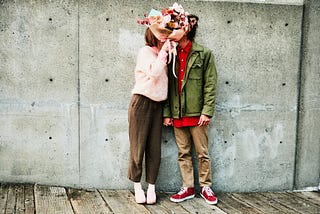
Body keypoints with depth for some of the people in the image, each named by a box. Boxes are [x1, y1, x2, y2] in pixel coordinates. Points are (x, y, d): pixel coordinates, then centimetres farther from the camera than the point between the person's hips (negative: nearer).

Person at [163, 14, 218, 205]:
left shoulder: (204, 54, -1)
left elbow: (210, 84, -5)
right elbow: (167, 86, 8)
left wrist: (207, 111, -13)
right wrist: (167, 113, 2)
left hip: (197, 112, -4)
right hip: (177, 113, 4)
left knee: (203, 153, 6)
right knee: (183, 153, 11)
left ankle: (206, 187, 21)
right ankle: (188, 188, 22)